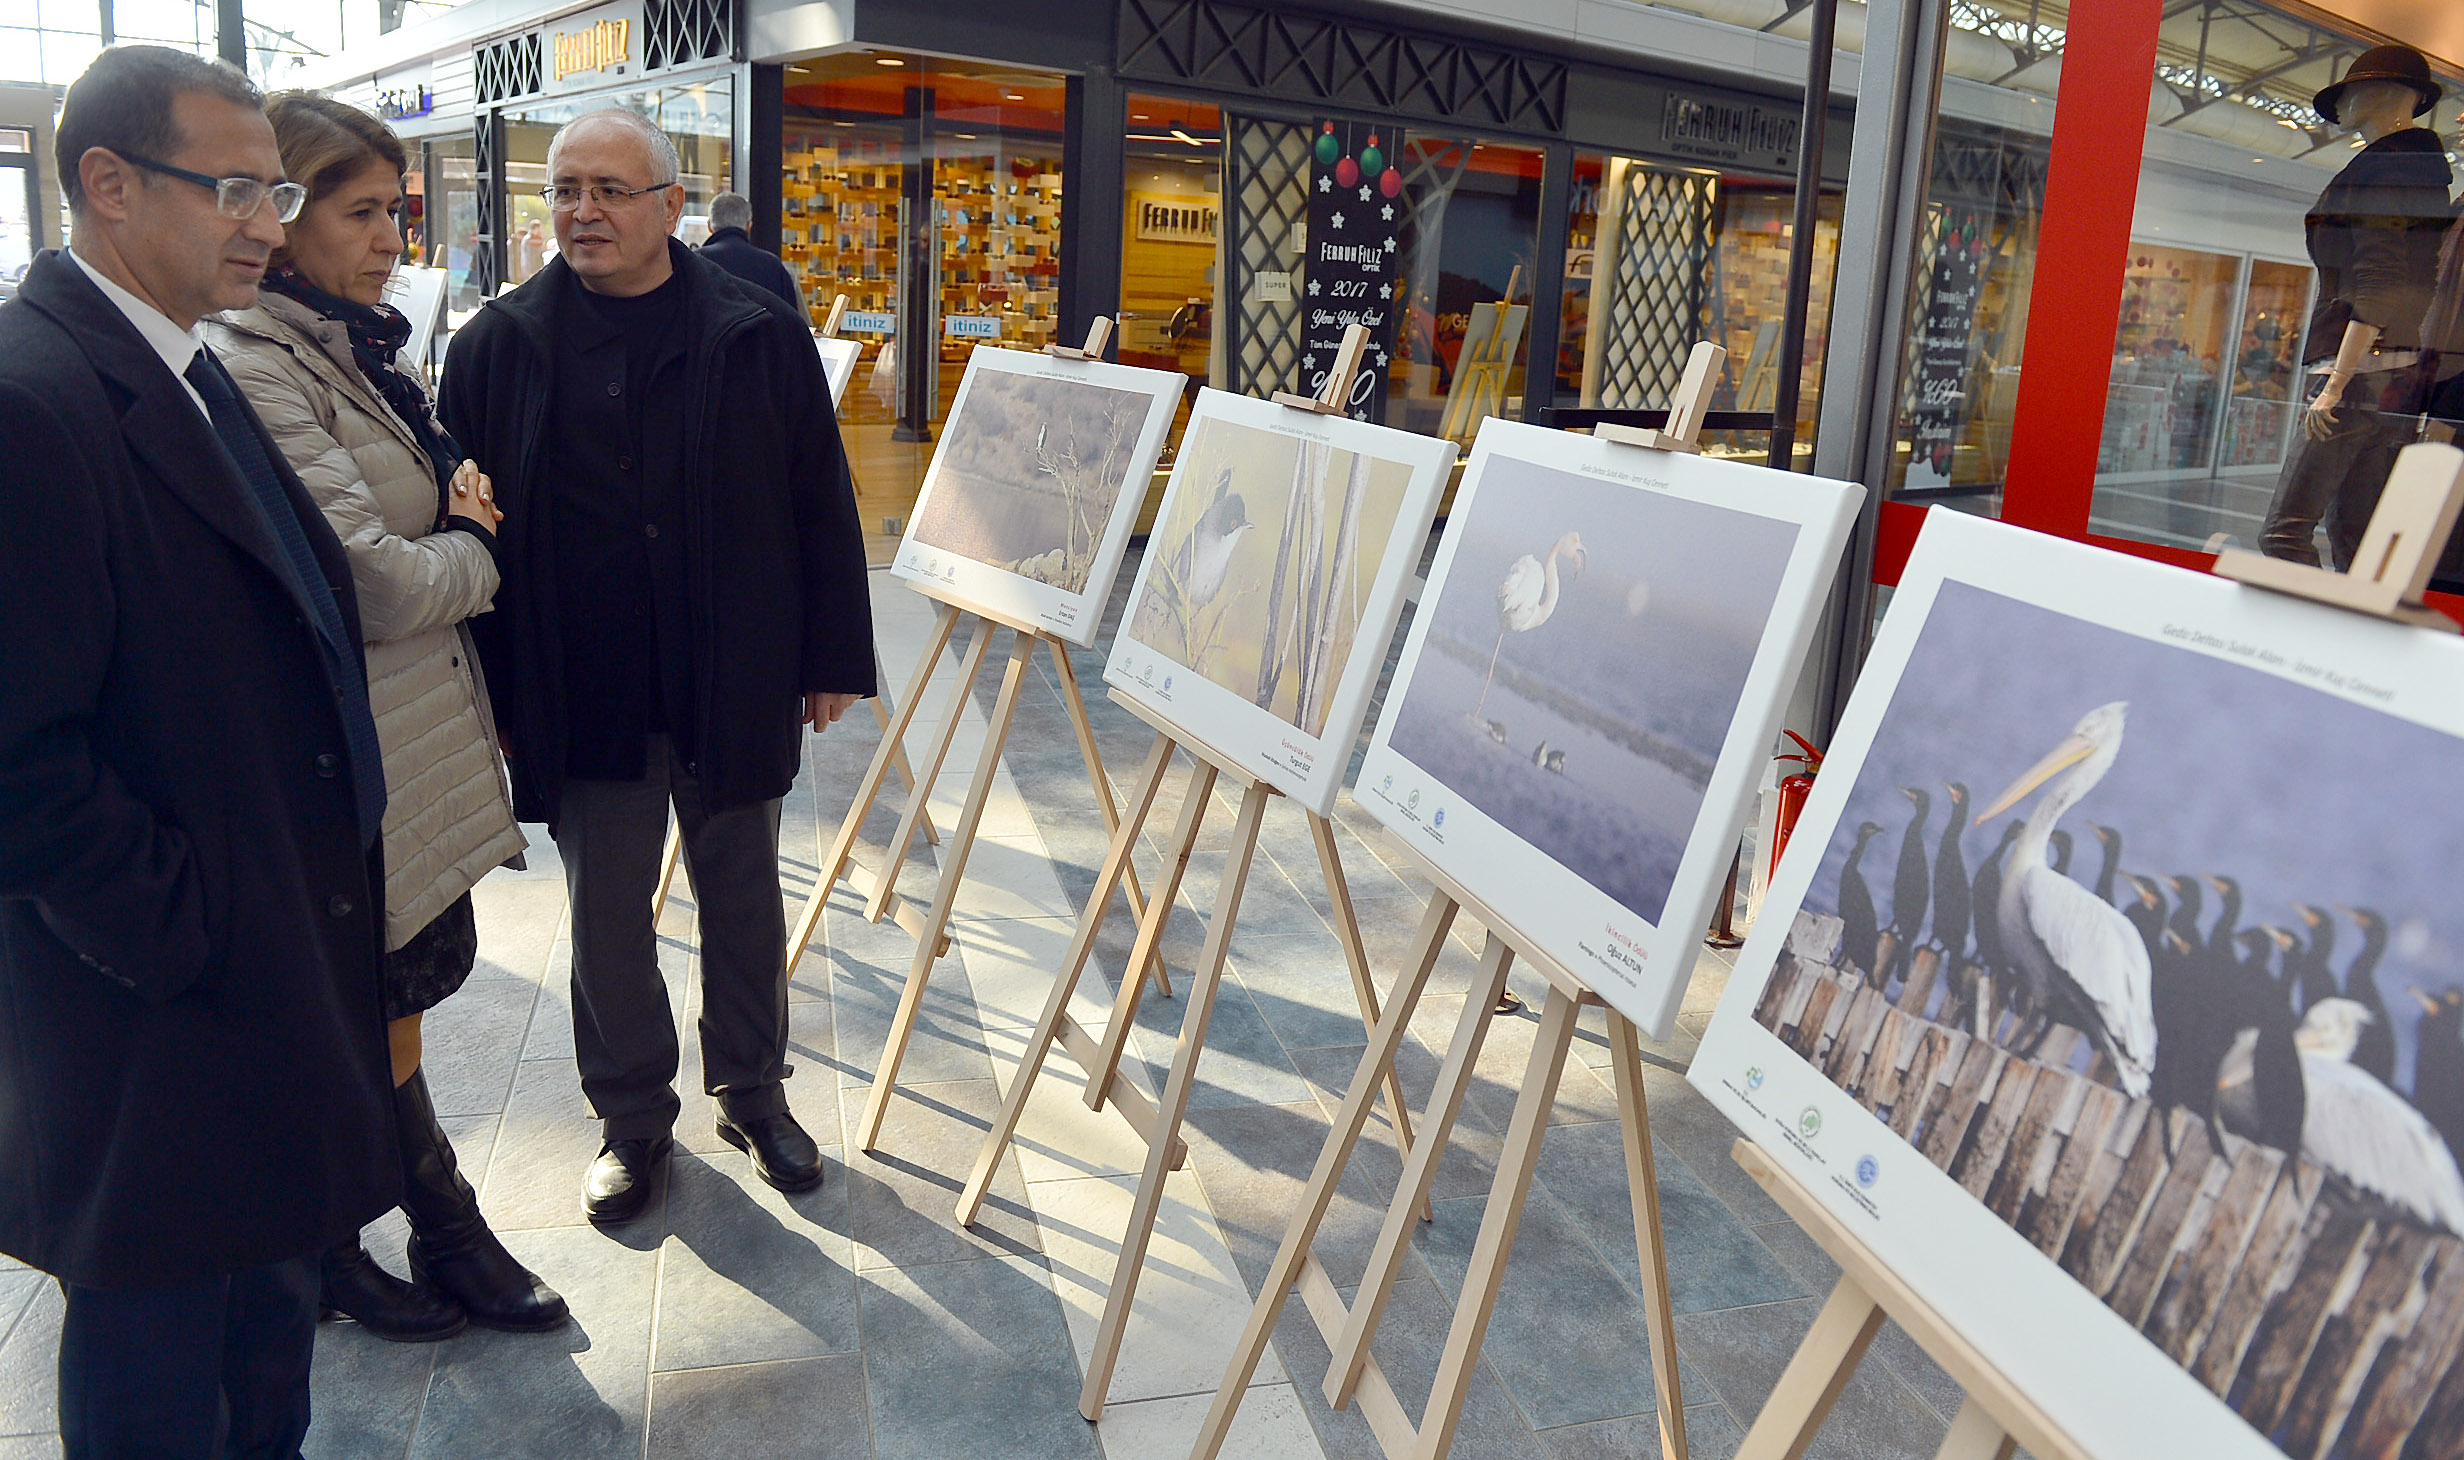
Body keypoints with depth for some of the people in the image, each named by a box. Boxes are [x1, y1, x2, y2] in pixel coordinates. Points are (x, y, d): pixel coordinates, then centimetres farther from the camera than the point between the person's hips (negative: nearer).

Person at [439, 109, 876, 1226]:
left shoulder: (761, 339, -2)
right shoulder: (497, 348, 0)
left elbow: (822, 509, 1)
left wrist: (833, 658, 1)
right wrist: (487, 689, -1)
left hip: (736, 687, 0)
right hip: (579, 699, 0)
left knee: (743, 901, 14)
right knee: (606, 915, 10)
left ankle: (752, 1091, 33)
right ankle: (632, 1118, 29)